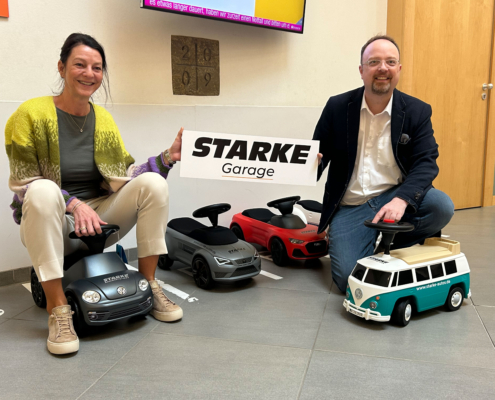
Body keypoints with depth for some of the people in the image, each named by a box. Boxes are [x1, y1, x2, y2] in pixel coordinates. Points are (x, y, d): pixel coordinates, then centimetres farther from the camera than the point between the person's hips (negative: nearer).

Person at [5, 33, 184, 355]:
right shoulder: (32, 114, -7)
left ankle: (148, 284, -9)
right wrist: (73, 204, -25)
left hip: (97, 220, 4)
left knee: (153, 182, -17)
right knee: (44, 191, -37)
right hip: (50, 224, -4)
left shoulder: (104, 119, 6)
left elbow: (122, 177, 1)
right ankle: (57, 309, -29)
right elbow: (22, 183, -11)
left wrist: (168, 157, -12)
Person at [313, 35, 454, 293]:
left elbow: (426, 163, -9)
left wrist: (401, 200, -29)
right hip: (349, 207, -1)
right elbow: (320, 155, 6)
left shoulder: (417, 112, -1)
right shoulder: (337, 107, -1)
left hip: (394, 197, 2)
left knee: (442, 207, -28)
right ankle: (370, 247, 17)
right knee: (349, 280, -19)